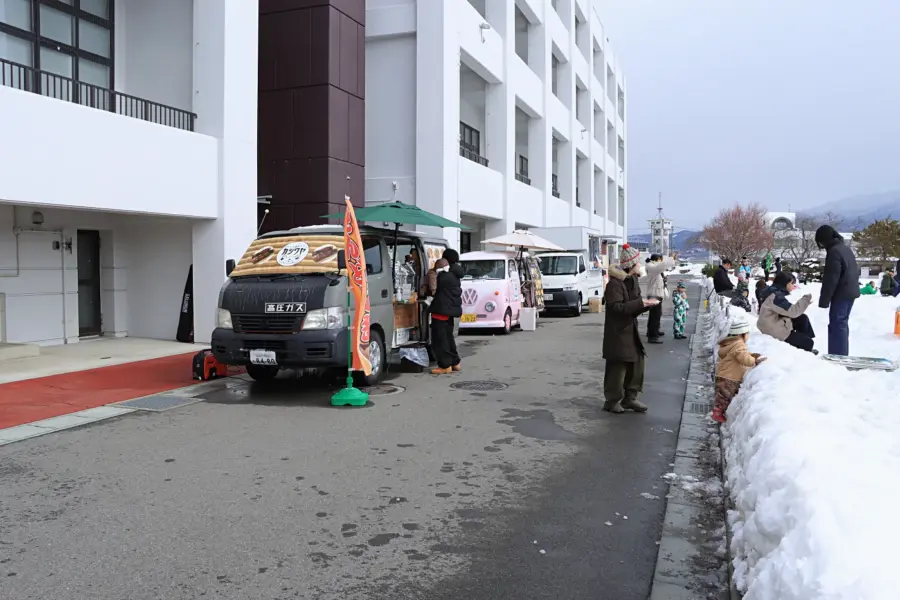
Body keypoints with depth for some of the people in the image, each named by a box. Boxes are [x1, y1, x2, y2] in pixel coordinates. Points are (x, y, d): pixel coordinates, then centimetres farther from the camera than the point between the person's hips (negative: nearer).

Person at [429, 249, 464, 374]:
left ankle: (445, 366, -1)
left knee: (440, 339, -3)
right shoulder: (455, 274, 12)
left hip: (442, 309, -10)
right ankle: (455, 363, 23)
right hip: (451, 309, 10)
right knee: (448, 336, 18)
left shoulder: (445, 275, -19)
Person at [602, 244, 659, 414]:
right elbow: (617, 307, -24)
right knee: (617, 367, -2)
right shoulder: (615, 283, -18)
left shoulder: (632, 281, 11)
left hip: (631, 329, 9)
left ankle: (630, 398, 22)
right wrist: (640, 303, -24)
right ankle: (612, 401, 10)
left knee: (636, 363, 11)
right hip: (617, 332, -9)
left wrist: (647, 304, -1)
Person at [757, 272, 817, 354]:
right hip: (776, 331, -10)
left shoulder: (776, 293, 9)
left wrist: (805, 302, 1)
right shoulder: (776, 296, -24)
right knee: (808, 343, -2)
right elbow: (793, 311, -29)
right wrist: (806, 299, -20)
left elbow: (788, 310, 11)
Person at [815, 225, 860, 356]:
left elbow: (831, 279, -21)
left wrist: (824, 300, -17)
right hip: (850, 291, 10)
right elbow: (854, 271, 22)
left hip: (841, 294, -10)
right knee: (842, 323, 17)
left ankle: (837, 356, -11)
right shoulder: (845, 248, 14)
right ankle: (842, 354, 24)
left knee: (837, 324, -9)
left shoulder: (834, 251, -17)